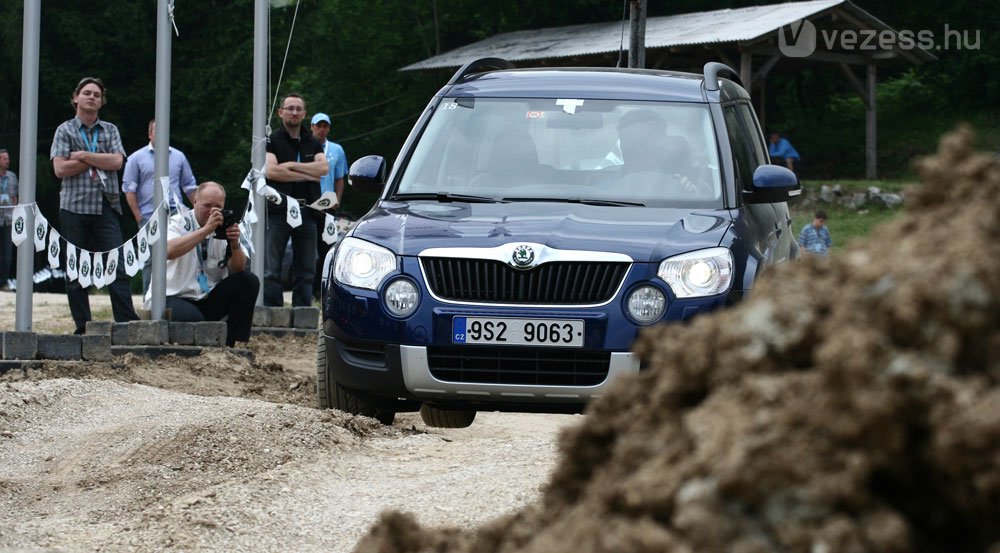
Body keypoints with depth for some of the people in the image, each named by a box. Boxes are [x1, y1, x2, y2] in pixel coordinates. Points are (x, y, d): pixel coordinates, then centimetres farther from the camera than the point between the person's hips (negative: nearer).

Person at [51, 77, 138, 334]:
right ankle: (82, 327, 5)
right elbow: (60, 168, -6)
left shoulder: (110, 130, 13)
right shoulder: (65, 130, 7)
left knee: (117, 267, -8)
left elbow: (116, 162, -3)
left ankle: (128, 323, -14)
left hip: (106, 207, 1)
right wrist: (99, 162, -4)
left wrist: (83, 156, -6)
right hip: (74, 207, -1)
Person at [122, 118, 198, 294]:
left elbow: (190, 187, 19)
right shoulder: (137, 158, 5)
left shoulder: (179, 157, 14)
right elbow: (129, 189, 2)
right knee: (151, 260, -2)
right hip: (149, 217, -2)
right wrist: (138, 216, -5)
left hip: (176, 215, 2)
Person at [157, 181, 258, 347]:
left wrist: (234, 244, -21)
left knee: (249, 281, -10)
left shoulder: (223, 228, 6)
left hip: (208, 299, 6)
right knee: (193, 320, -38)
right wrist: (206, 230, -33)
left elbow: (238, 270, -1)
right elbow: (169, 251, -30)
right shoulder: (179, 224, -6)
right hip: (174, 298, -6)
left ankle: (234, 344, -9)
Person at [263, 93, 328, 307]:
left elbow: (323, 167, 0)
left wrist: (291, 165, -8)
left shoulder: (313, 144, 17)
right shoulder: (272, 141, 5)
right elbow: (270, 170, -12)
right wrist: (308, 175, -7)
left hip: (307, 211, 4)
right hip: (278, 211, -4)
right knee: (271, 270, -6)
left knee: (306, 270, 5)